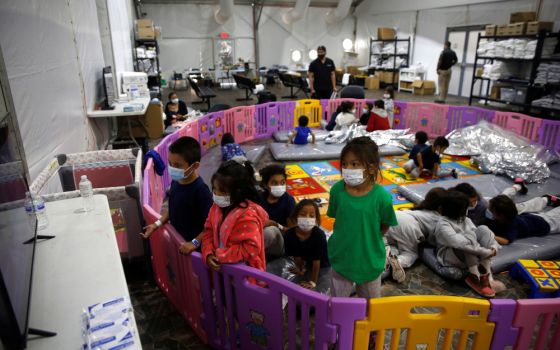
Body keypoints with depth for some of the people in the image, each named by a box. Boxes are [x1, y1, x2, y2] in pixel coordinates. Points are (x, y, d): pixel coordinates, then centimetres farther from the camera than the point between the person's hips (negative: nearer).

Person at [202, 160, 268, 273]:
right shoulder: (217, 206, -4)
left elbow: (251, 249, -30)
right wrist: (208, 254, -13)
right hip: (221, 267, 7)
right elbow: (209, 231, 4)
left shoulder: (247, 216, -29)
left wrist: (221, 255, -24)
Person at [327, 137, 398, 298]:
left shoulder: (381, 196, -23)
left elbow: (385, 226, -6)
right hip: (341, 256, 1)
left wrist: (369, 240, -4)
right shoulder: (337, 189, -17)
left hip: (370, 259, -1)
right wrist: (346, 238, -2)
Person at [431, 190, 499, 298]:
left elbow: (480, 235, -3)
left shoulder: (465, 220, 6)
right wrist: (486, 252, -33)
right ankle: (475, 277, -25)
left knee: (483, 229, -15)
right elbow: (460, 243, -34)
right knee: (469, 235, -31)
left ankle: (485, 274, -21)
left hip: (470, 255, 7)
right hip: (450, 257, -7)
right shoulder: (443, 224, -20)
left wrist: (493, 246, -23)